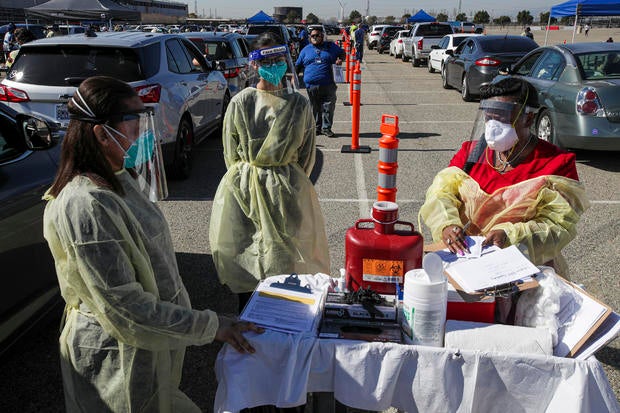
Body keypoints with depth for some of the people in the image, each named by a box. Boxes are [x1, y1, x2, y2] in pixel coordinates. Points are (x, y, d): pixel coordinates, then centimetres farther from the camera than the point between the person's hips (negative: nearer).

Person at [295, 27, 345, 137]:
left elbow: (342, 53, 22)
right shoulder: (306, 50, 14)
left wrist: (340, 60, 0)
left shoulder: (330, 46, 12)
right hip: (312, 85, 1)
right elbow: (298, 65, 18)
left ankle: (326, 128, 6)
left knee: (328, 107, -3)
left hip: (328, 84, -1)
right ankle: (317, 127, 16)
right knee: (315, 108, 6)